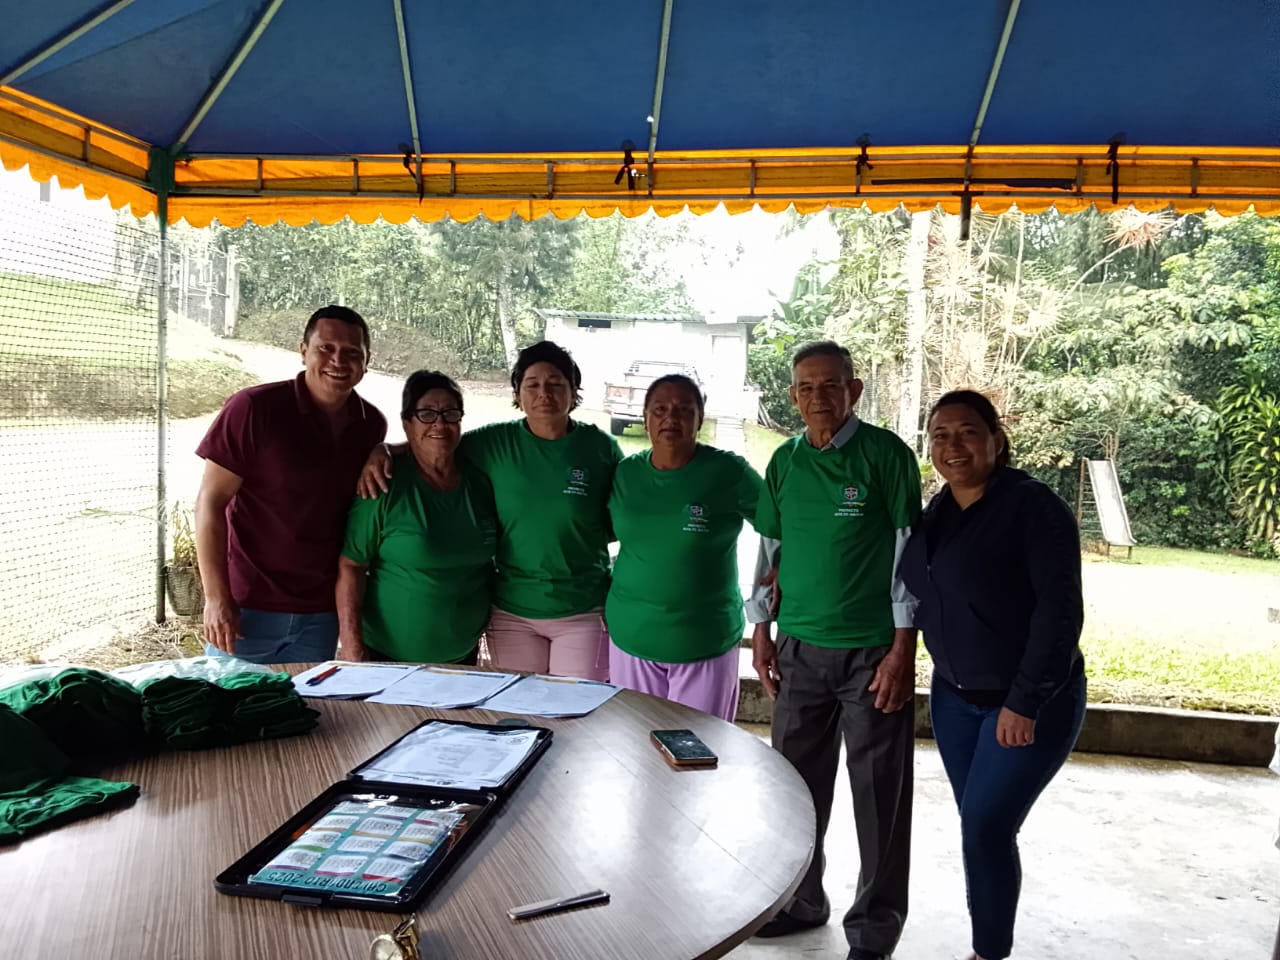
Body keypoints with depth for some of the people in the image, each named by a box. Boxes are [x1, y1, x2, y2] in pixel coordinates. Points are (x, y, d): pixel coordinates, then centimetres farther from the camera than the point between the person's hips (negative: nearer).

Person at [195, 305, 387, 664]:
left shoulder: (372, 424, 3)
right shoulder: (254, 408, -12)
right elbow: (210, 502, -11)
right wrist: (217, 598, -15)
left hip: (321, 612, 4)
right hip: (249, 607, -4)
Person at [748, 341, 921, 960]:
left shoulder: (885, 454, -7)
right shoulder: (785, 461, 6)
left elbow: (910, 550, -8)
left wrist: (903, 647, -11)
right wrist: (761, 631, 10)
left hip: (872, 649, -4)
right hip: (800, 647, 5)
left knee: (879, 793, 5)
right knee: (795, 780, 13)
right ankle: (799, 900, 33)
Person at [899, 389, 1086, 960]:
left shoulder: (1033, 507, -15)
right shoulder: (934, 514, 5)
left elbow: (1060, 610, -19)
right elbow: (925, 599, 15)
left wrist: (1025, 702, -21)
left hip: (1031, 703, -6)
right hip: (954, 698, 6)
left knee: (987, 827, -5)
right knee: (981, 827, 12)